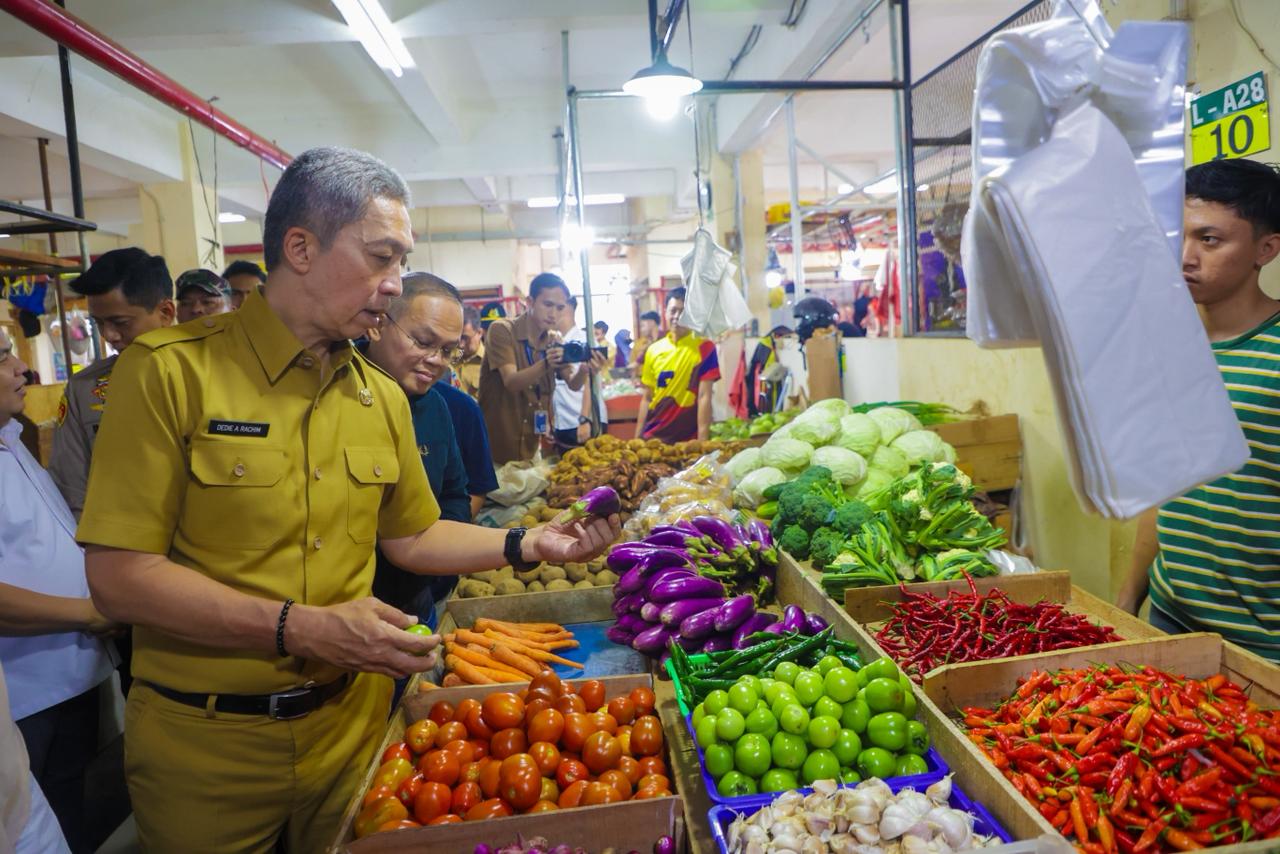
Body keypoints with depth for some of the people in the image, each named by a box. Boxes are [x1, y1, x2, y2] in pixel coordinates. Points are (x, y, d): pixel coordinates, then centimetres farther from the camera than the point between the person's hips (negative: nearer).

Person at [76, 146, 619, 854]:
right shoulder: (171, 370, -14)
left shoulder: (383, 397, 4)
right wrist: (301, 629, -23)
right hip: (204, 741, -4)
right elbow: (117, 576, -16)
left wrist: (528, 544, 0)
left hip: (350, 722, 5)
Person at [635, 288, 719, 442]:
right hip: (653, 436, 3)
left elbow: (704, 397, -9)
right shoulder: (653, 350, 6)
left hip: (688, 439, -3)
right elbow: (647, 398, 11)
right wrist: (637, 437, 6)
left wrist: (702, 441, -13)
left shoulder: (704, 348, -5)